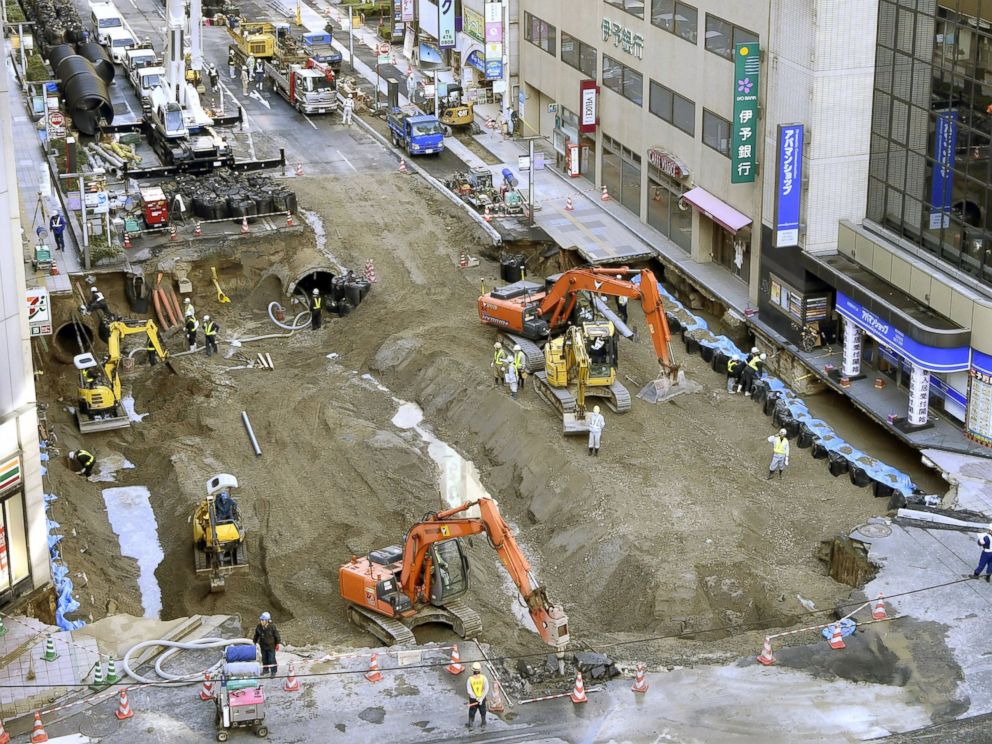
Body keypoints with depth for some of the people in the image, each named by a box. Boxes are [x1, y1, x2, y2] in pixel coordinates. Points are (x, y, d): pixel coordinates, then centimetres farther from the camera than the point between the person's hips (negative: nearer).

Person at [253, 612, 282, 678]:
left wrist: (278, 644, -5)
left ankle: (273, 671, 16)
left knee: (271, 659, 0)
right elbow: (256, 635, 7)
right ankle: (265, 669, 35)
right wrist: (256, 642, 14)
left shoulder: (272, 627, -22)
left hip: (271, 646, -4)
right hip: (263, 646, 4)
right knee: (264, 658, 16)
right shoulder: (258, 627, -10)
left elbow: (277, 636, -10)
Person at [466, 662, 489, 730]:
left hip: (473, 699, -1)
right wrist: (481, 698, -19)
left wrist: (476, 699, -15)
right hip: (482, 698, 1)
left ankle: (470, 724, 34)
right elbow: (486, 689, -20)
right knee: (482, 711, 22)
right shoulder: (483, 678, -19)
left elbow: (469, 691, -19)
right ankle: (483, 724, 36)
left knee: (472, 711, 19)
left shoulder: (470, 679, -20)